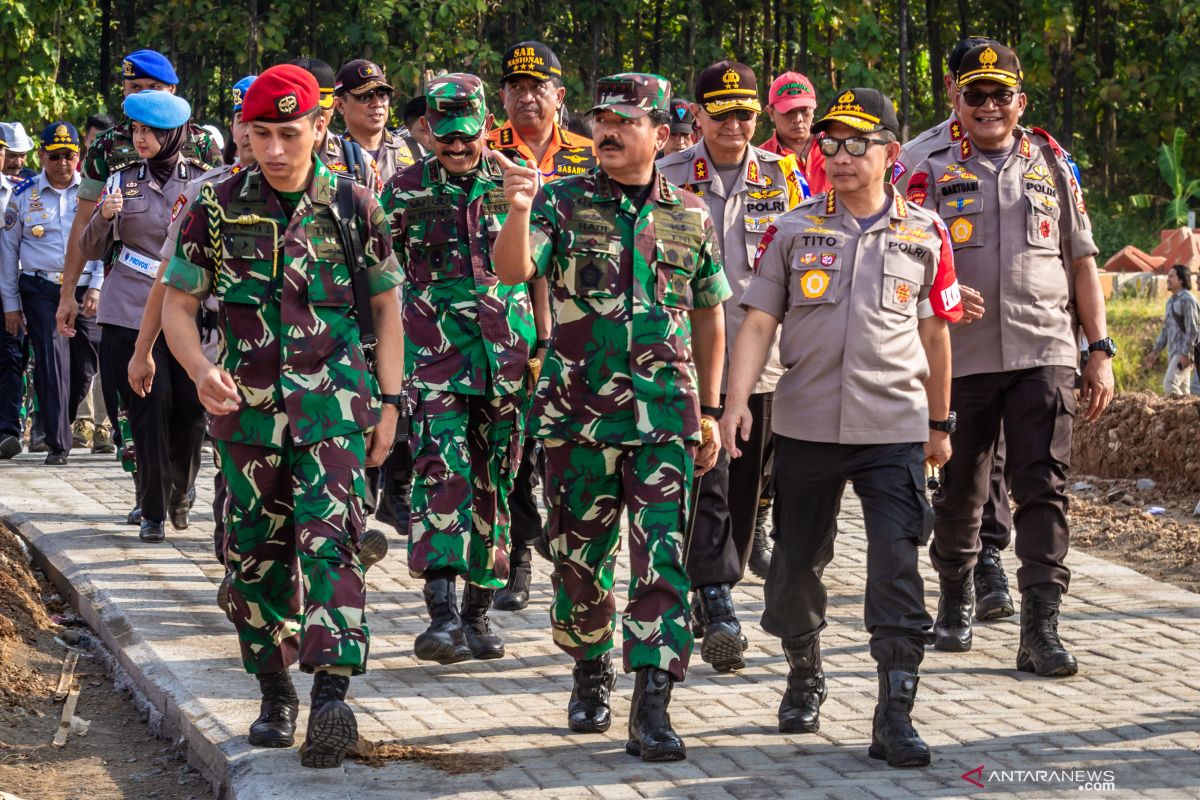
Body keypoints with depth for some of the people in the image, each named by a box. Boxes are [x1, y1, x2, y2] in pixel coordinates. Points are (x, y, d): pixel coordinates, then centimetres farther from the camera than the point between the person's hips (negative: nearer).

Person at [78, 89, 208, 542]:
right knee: (151, 405, -7)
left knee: (191, 405, -3)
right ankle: (153, 512, 1)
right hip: (130, 312, 0)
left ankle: (181, 489, 24)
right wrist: (104, 217, -12)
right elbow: (90, 250, 7)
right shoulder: (123, 182, 8)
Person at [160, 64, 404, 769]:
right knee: (257, 551, 7)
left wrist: (389, 401, 5)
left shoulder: (355, 206, 2)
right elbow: (178, 303, 7)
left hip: (333, 404, -2)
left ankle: (332, 693, -22)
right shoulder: (218, 208, 3)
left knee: (328, 539, -16)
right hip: (246, 404, 2)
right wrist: (200, 367, -13)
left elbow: (387, 305, 10)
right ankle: (275, 695, 21)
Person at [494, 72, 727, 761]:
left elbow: (709, 316, 15)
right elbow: (514, 270, -16)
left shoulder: (690, 216, 7)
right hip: (578, 412, 0)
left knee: (663, 560, -8)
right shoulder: (563, 203, 1)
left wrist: (709, 412, 14)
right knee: (580, 556, 10)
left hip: (664, 414, 0)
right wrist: (519, 212, -36)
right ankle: (592, 675, 31)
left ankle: (652, 708, -8)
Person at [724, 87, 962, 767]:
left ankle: (896, 716, -7)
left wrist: (940, 423, 17)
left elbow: (935, 335, 13)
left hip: (894, 429, -1)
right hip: (805, 424, 1)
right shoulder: (793, 230, 4)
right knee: (797, 563, 12)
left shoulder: (925, 235, 5)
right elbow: (759, 322, 1)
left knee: (896, 570, -10)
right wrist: (738, 400, -12)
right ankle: (805, 678, 35)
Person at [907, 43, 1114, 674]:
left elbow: (1081, 262, 13)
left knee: (1043, 489, -8)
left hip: (1043, 354, 0)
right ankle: (955, 598, 31)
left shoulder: (1052, 166, 12)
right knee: (960, 490, 10)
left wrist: (1100, 350, 7)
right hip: (961, 356, 0)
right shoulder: (932, 173, 7)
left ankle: (1041, 630, -9)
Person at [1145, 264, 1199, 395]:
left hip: (1183, 354, -9)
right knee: (1182, 391, 8)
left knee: (1169, 386, -20)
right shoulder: (1171, 301, 16)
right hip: (1173, 353, 9)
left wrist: (1185, 354, -20)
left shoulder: (1187, 300, -11)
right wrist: (1155, 351, 18)